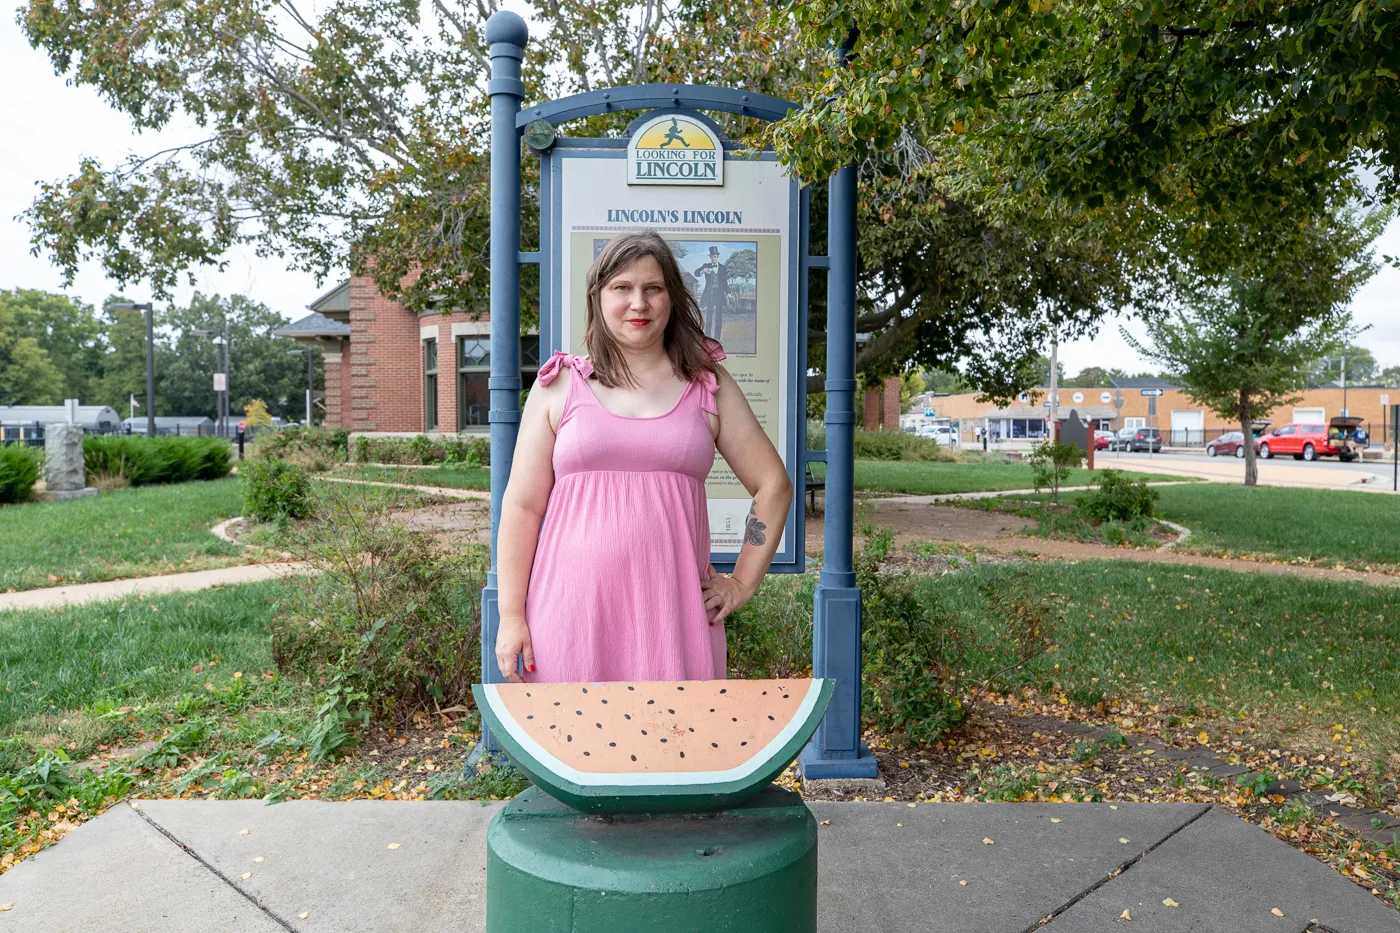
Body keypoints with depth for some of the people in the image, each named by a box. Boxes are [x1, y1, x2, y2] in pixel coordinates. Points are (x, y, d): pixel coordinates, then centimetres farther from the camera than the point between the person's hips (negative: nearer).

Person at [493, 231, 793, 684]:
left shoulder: (708, 387, 9)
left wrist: (742, 584, 7)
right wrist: (511, 615, 0)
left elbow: (772, 485, 12)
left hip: (673, 612, 1)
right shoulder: (559, 386, 7)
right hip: (572, 612, 0)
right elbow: (522, 506, 5)